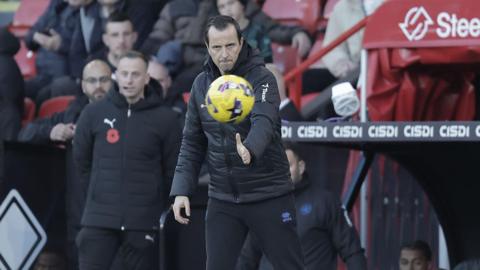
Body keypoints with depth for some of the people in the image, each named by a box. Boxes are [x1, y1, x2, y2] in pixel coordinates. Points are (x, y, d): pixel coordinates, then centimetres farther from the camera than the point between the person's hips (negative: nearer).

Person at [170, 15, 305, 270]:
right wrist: (181, 190, 2)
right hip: (222, 199, 4)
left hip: (268, 196, -4)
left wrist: (250, 149, -51)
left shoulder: (261, 78, -11)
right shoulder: (201, 84, 6)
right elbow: (192, 142, 11)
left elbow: (264, 123, -29)